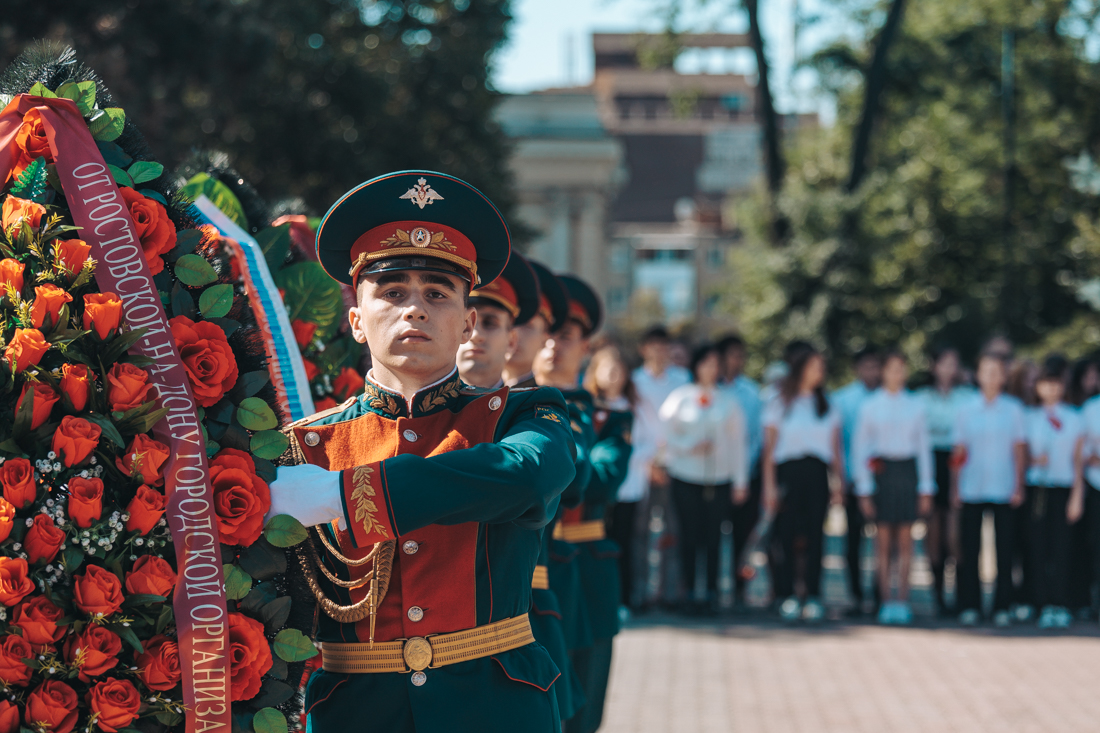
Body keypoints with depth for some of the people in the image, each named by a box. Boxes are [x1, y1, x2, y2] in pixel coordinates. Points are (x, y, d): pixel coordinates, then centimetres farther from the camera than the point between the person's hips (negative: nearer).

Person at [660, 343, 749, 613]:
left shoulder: (729, 401, 8)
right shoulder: (680, 397, 5)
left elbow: (739, 443, 9)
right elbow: (665, 433, 4)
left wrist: (741, 481, 6)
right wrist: (690, 447, -11)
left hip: (719, 479, 1)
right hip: (686, 477, -1)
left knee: (713, 536, -1)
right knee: (690, 535, -3)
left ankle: (712, 591, 4)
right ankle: (689, 590, 3)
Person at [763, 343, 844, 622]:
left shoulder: (827, 406, 14)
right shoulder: (781, 404, 6)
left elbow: (836, 448, 13)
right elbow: (769, 447, 2)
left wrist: (839, 481, 3)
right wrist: (769, 485, -6)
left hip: (817, 473, 2)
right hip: (788, 472, -2)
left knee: (815, 536, -1)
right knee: (787, 535, -4)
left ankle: (813, 597, 3)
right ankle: (787, 596, 1)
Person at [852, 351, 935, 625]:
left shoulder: (915, 405, 7)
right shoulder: (871, 406, 2)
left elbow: (924, 446, 11)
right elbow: (859, 448, 4)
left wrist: (926, 489, 8)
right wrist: (864, 490, -2)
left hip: (908, 471, 1)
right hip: (881, 473, -1)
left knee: (905, 540, 0)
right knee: (884, 541, -1)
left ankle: (902, 601, 3)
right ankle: (886, 602, 3)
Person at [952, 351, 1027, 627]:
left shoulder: (1013, 409, 5)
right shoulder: (967, 410, 7)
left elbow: (1019, 449, 6)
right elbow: (959, 451, 10)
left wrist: (1018, 486, 0)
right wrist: (955, 487, 5)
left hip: (1003, 489, -1)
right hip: (971, 490, 1)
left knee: (1004, 549, -1)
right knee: (969, 549, 1)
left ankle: (1002, 607, 5)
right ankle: (970, 606, 8)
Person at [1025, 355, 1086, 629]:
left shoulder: (1074, 418, 6)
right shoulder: (1030, 417, 10)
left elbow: (1078, 460, 5)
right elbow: (1023, 452, 13)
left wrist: (1077, 496, -1)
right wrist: (1034, 460, -9)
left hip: (1063, 487, -1)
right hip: (1036, 486, 1)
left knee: (1060, 547, -5)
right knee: (1039, 547, -3)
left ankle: (1061, 606, -1)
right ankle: (1045, 606, 1)